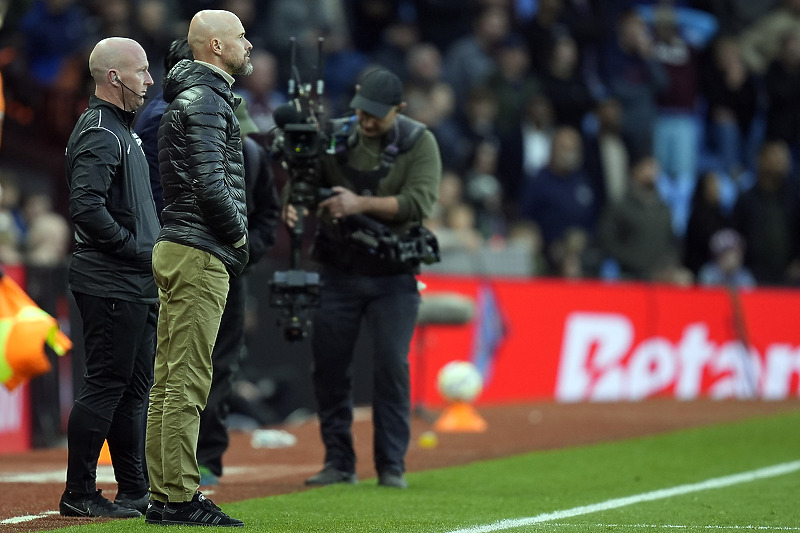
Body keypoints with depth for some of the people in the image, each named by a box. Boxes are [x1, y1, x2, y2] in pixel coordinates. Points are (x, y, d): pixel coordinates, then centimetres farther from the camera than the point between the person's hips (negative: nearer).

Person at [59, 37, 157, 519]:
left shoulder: (123, 131, 19)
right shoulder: (99, 134, -14)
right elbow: (87, 207, -25)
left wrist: (147, 252, 12)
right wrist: (138, 249, -19)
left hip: (137, 285, 10)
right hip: (111, 284, -10)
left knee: (134, 388, 13)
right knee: (106, 384, -7)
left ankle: (136, 492, 18)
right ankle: (79, 494, -3)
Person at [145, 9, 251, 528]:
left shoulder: (192, 96, 20)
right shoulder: (205, 100, -12)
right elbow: (210, 185, -21)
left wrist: (233, 236, 12)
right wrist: (239, 234, -7)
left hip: (176, 251, 11)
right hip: (200, 254, -11)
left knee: (170, 380, 10)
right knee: (187, 381, -9)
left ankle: (164, 496, 13)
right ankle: (181, 499, -9)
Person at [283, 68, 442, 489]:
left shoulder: (419, 143, -6)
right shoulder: (334, 138, 1)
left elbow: (419, 202, -17)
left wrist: (361, 204, -26)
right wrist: (293, 204, -23)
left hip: (393, 277, -3)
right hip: (338, 273, 3)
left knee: (391, 366, -6)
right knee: (328, 364, 3)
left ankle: (392, 466, 3)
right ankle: (339, 463, 13)